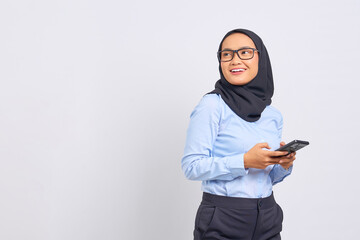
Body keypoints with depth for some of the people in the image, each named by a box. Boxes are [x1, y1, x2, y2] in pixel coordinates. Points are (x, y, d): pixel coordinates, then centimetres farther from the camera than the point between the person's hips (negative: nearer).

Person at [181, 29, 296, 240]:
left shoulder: (274, 115, 7)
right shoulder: (212, 105, -10)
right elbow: (192, 166, -14)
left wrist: (285, 165, -5)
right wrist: (245, 161, -22)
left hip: (267, 221, 6)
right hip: (222, 221, -5)